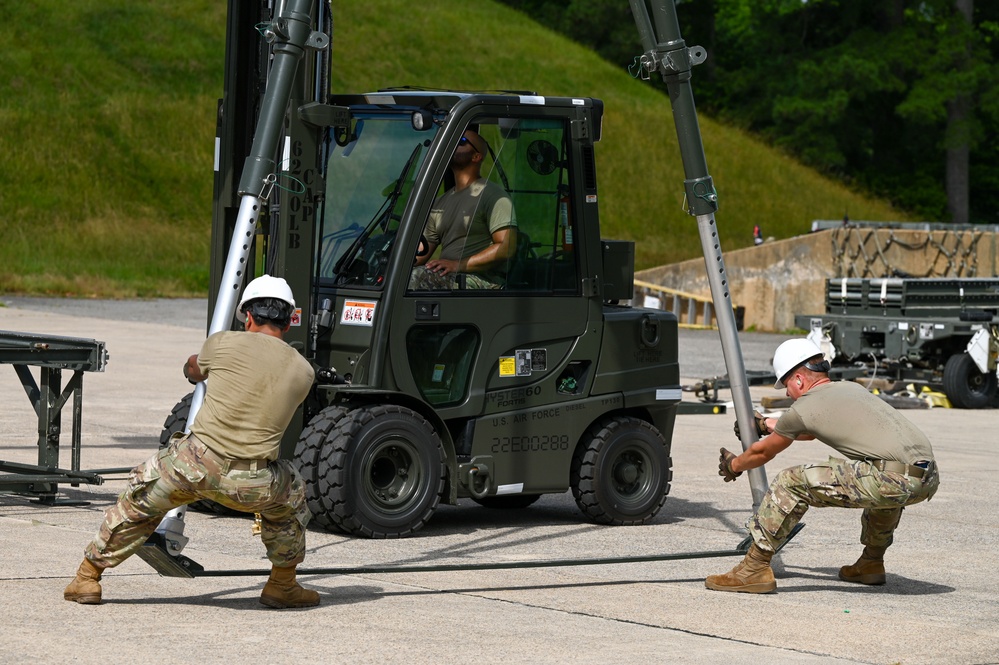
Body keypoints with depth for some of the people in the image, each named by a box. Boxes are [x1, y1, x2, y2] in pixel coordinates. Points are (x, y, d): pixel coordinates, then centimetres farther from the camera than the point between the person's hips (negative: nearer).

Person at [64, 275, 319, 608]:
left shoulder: (224, 343, 2)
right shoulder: (303, 372, 7)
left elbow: (193, 369, 26)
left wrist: (194, 370, 52)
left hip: (195, 464, -1)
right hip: (252, 486, 1)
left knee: (138, 500, 25)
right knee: (290, 493, 33)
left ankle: (87, 577, 32)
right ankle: (282, 586, 36)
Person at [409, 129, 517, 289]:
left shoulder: (492, 195, 0)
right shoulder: (441, 202, 24)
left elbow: (507, 247, -12)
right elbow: (421, 253, 21)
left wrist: (458, 264, -18)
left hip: (481, 280, -7)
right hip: (447, 278, 7)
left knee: (413, 278, -30)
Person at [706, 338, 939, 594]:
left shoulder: (803, 408, 7)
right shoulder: (852, 388, 28)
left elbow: (763, 453, 25)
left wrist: (733, 466, 45)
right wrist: (767, 424, 61)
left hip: (893, 481, -8)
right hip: (929, 481, 8)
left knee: (790, 483, -3)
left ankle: (755, 568, -1)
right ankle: (872, 563, 42)